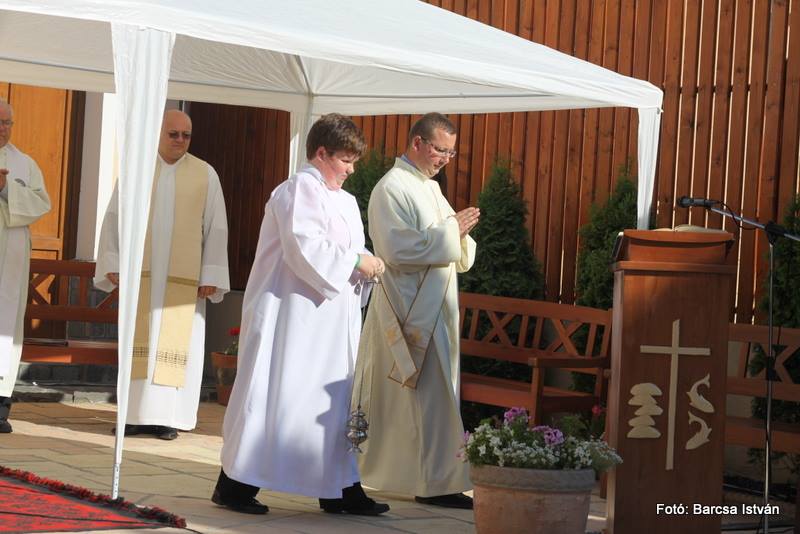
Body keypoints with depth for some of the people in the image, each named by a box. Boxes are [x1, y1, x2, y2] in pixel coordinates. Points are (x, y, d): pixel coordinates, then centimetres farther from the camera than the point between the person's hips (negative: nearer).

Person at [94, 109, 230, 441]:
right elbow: (114, 218, 7)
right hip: (140, 271, 1)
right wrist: (113, 263, -1)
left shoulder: (206, 175, 4)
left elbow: (216, 228, 3)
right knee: (139, 340, 2)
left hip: (182, 276, -1)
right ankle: (135, 414, 5)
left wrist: (210, 275, -4)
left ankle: (166, 417, 3)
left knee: (175, 342, -1)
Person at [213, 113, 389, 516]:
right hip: (291, 315, -9)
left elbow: (347, 253, 18)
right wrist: (356, 261, -16)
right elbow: (305, 248, -20)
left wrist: (368, 265, -4)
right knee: (273, 394, -6)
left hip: (329, 320, 9)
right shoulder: (299, 190, -9)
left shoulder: (346, 202, 18)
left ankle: (339, 488, 11)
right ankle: (234, 483, 1)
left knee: (335, 399, 8)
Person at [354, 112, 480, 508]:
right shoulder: (393, 188, -11)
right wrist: (450, 230, -18)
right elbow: (399, 249, -21)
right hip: (410, 310, -9)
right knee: (430, 397, -8)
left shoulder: (429, 188, 18)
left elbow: (452, 255, 20)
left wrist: (459, 232, -2)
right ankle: (437, 482, -5)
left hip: (434, 309, 9)